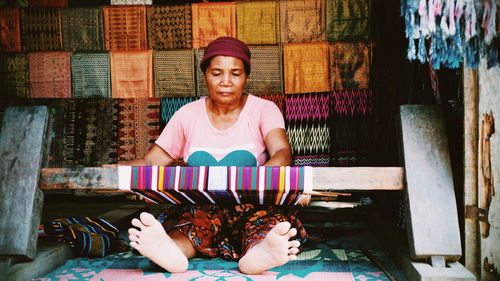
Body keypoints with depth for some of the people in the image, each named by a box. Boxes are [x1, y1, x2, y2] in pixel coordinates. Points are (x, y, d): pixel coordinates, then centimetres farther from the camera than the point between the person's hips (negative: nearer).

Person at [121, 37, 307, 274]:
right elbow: (150, 163, 8)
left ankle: (258, 252, -64)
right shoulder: (188, 115, 9)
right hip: (201, 207, 2)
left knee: (273, 218, -35)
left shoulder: (263, 110, 2)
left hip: (252, 207, -1)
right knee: (193, 219, -34)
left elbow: (283, 153, -16)